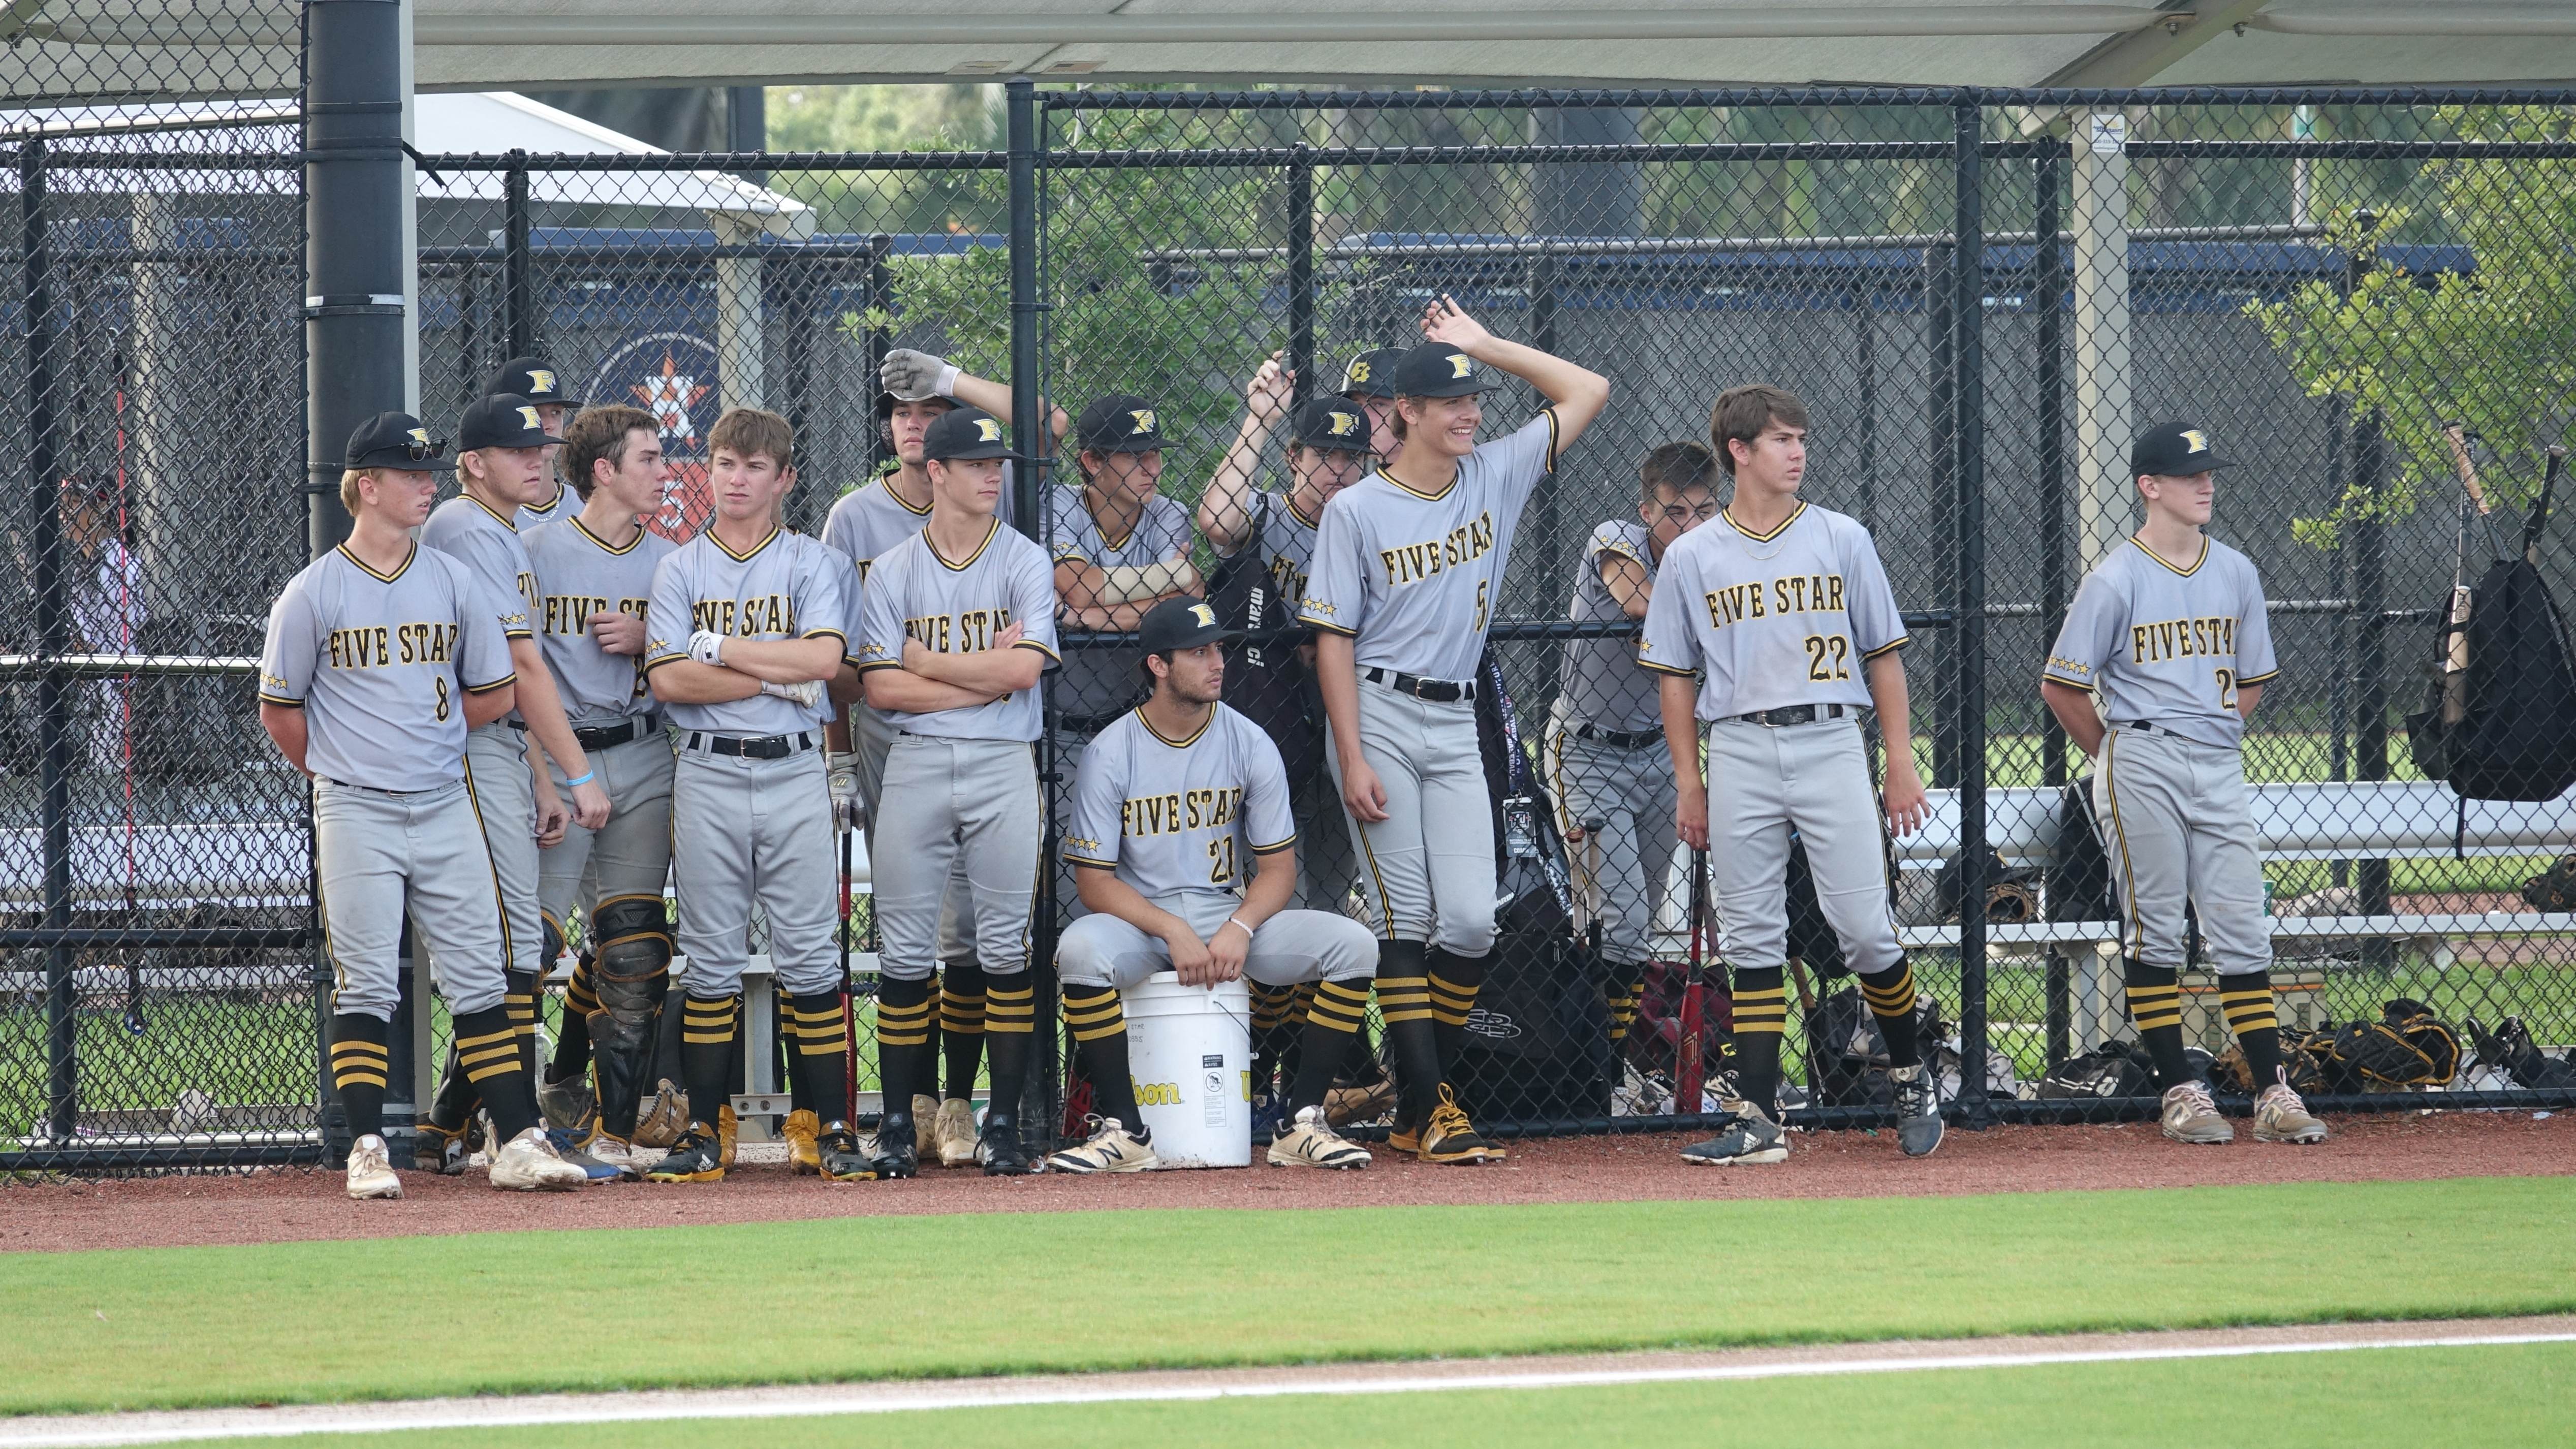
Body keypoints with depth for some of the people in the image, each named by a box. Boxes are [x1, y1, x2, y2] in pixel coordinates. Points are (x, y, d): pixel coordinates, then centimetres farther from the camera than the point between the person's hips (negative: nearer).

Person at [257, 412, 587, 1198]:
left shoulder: (455, 582, 7)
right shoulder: (314, 593, -2)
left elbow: (495, 695, 11)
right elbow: (279, 710, 4)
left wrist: (415, 738, 8)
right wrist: (343, 769, 7)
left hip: (445, 806, 3)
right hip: (354, 812, -3)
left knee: (479, 977, 2)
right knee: (366, 984, -3)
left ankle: (516, 1142, 3)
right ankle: (367, 1148, 0)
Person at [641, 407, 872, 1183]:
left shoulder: (813, 564, 7)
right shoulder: (679, 568, 9)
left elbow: (823, 657, -11)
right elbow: (669, 680, -5)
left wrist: (720, 647, -8)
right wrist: (779, 678, -9)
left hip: (794, 775, -1)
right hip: (707, 776, 1)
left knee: (810, 955, -3)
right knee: (712, 959, 2)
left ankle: (834, 1129, -2)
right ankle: (706, 1132, 5)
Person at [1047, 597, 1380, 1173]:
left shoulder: (1250, 746, 0)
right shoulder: (1110, 755, -7)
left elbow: (1278, 868, 1)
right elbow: (1096, 882, -9)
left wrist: (1239, 930, -19)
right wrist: (1173, 931, -23)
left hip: (1231, 916, 3)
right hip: (1141, 922, -3)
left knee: (1353, 945, -20)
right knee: (1081, 948, -37)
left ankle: (1303, 1124, -14)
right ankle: (1123, 1130, -26)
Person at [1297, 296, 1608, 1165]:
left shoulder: (1495, 477, 8)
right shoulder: (1358, 511, -4)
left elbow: (1587, 393, 10)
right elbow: (1334, 639, -5)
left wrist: (1486, 346, 5)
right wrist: (1353, 759, -13)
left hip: (1456, 726, 4)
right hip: (1380, 717, -4)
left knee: (1471, 921, -4)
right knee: (1406, 918, -6)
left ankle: (1417, 1108, 8)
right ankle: (1424, 1103, -5)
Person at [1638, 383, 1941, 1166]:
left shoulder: (1842, 541, 7)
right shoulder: (1692, 558, 8)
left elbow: (1883, 655, 8)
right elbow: (1676, 677, 11)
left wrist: (1902, 765, 2)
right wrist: (1689, 785, 5)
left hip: (1831, 743, -1)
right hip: (1740, 754, 1)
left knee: (1865, 928, -6)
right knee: (1752, 941, 1)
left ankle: (1910, 1075, 16)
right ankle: (1759, 1120, 1)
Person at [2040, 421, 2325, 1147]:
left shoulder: (2236, 574, 9)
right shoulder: (2115, 582, -6)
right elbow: (2061, 687, -2)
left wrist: (2218, 741, 10)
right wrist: (2119, 758, 3)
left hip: (2220, 768, 4)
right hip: (2140, 771, -4)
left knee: (2243, 931, 1)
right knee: (2154, 930, -1)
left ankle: (2272, 1093, 0)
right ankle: (2179, 1090, 3)